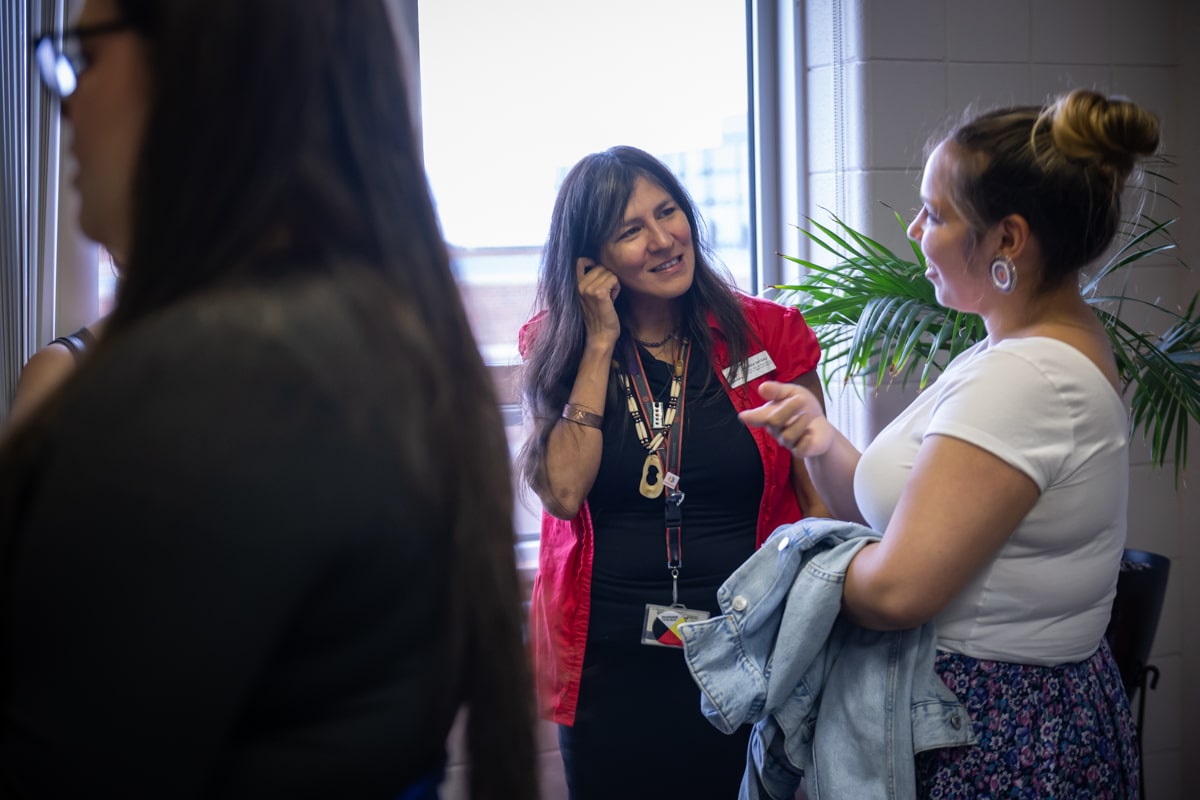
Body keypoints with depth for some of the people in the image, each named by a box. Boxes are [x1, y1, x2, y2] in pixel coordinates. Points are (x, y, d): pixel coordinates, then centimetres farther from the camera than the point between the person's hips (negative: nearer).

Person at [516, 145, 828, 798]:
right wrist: (601, 343, -11)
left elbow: (819, 498, 2)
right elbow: (564, 493, -13)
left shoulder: (768, 334, -2)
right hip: (608, 664, 1)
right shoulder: (557, 347, 1)